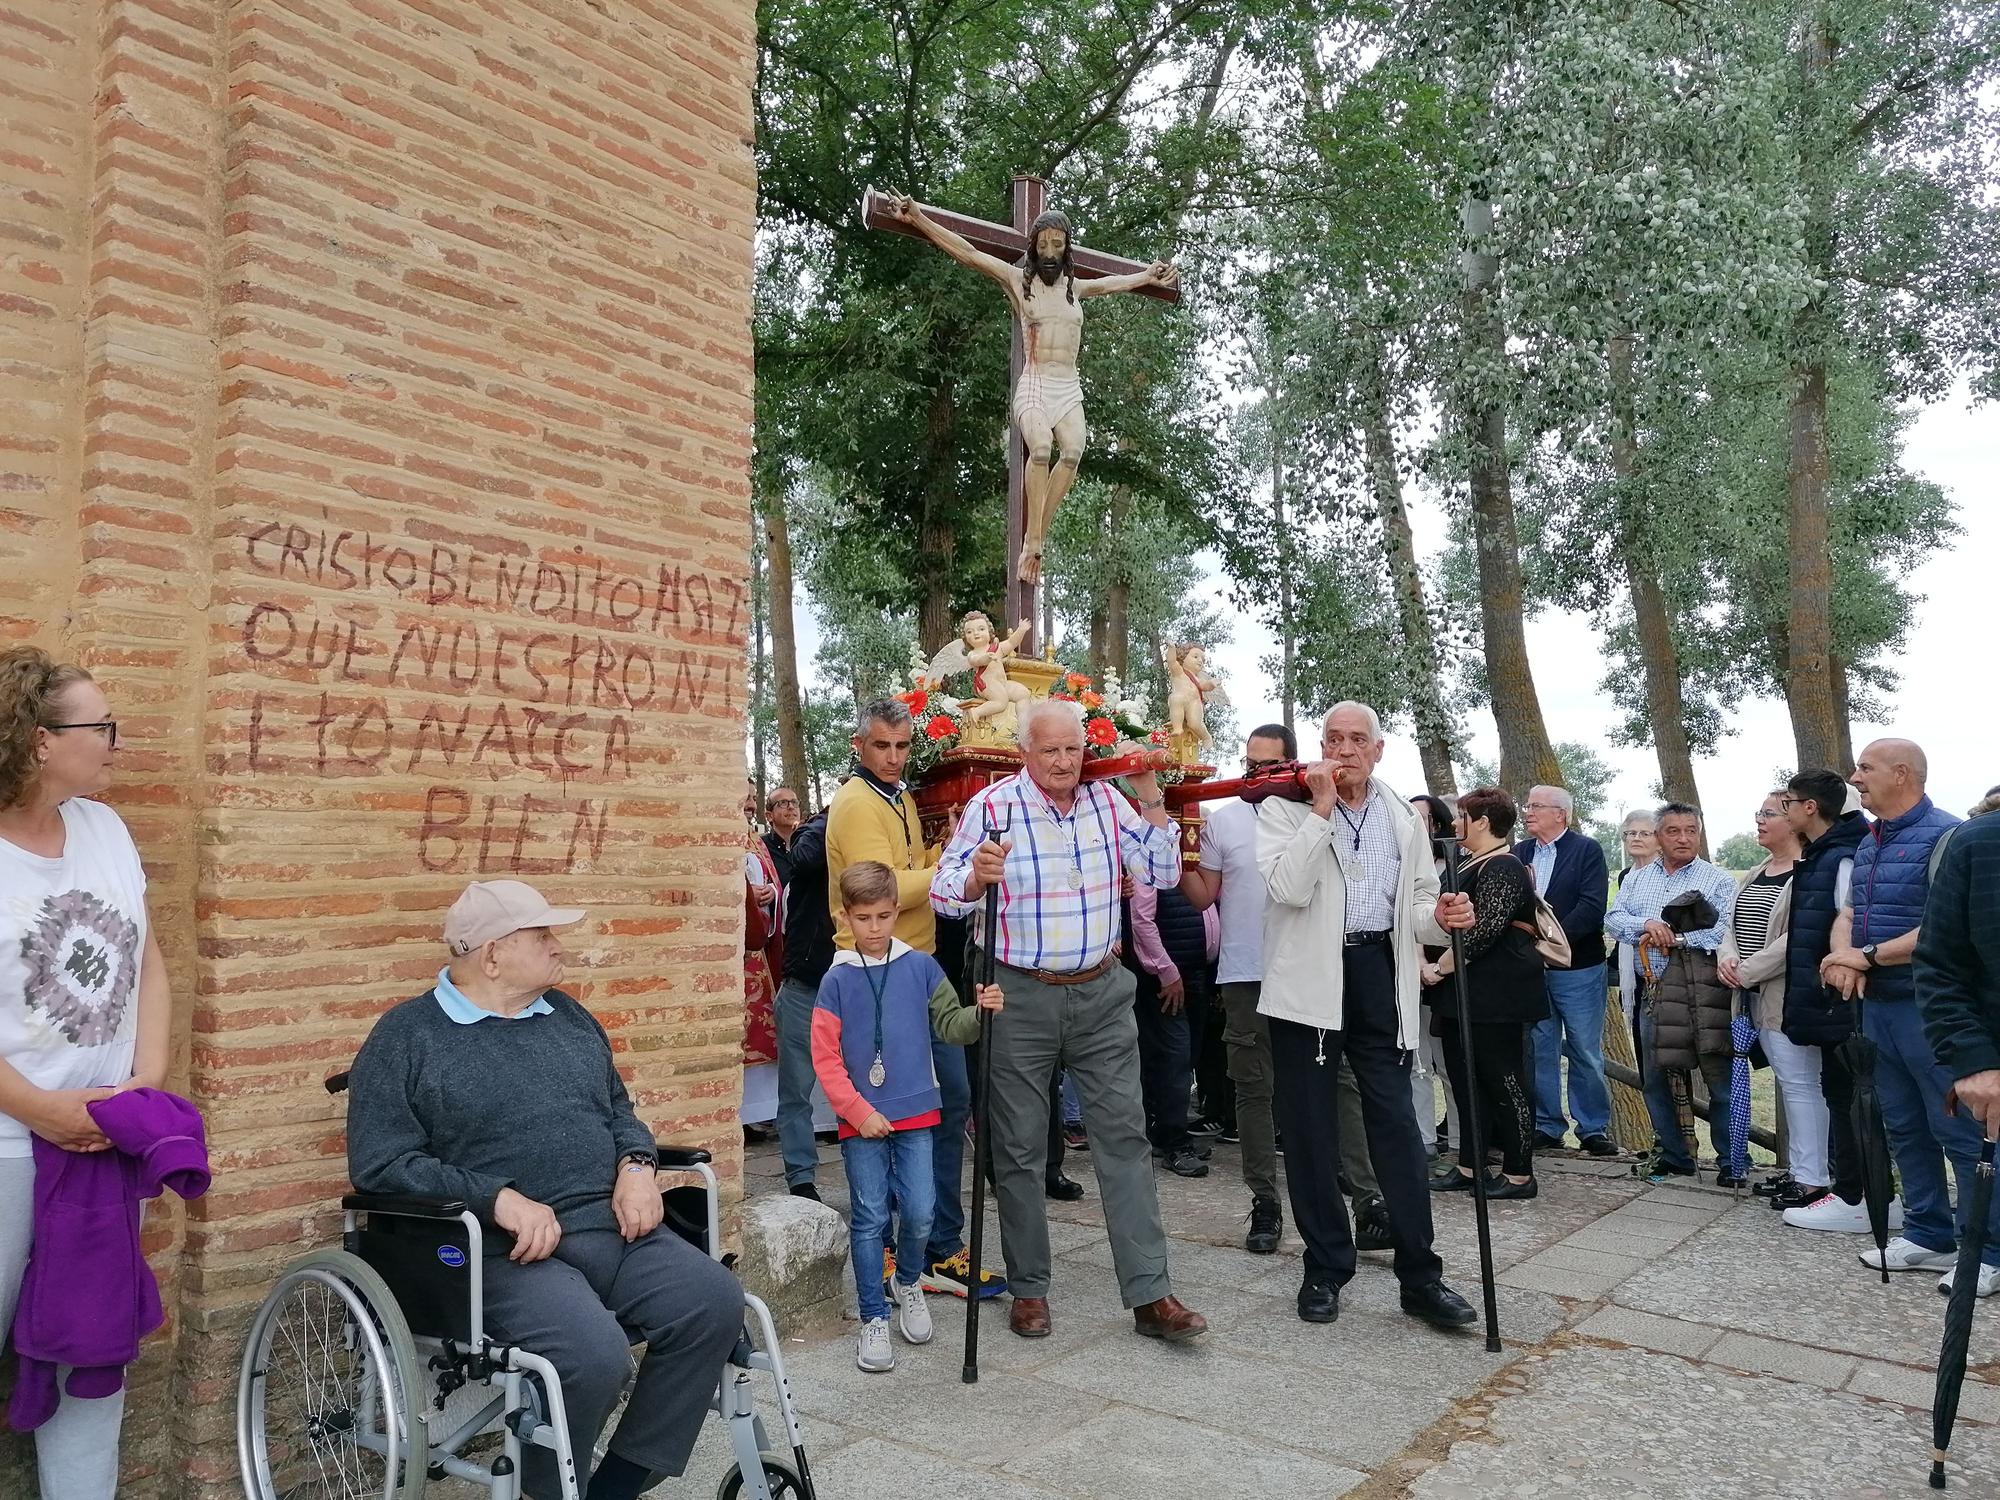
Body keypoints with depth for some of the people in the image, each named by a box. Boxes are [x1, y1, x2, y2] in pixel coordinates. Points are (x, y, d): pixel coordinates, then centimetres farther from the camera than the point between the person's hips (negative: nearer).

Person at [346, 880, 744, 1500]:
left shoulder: (568, 1015, 18)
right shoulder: (406, 1038, 0)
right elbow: (379, 1164, -8)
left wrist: (638, 1166, 2)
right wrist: (499, 1198, -18)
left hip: (617, 1227, 6)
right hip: (507, 1249, -6)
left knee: (714, 1301, -17)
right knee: (595, 1352, -31)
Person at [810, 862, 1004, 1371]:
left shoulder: (920, 967, 1)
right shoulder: (837, 980, -3)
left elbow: (951, 1024, 1)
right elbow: (825, 1058, -4)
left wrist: (980, 1011, -20)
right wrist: (860, 1112, -10)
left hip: (916, 1113, 1)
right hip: (861, 1119, -1)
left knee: (920, 1214, 2)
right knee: (869, 1220, 4)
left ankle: (909, 1283, 32)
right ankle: (874, 1318, 18)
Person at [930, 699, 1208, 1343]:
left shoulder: (1106, 800, 4)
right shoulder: (992, 805, -8)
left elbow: (1163, 873, 4)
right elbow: (943, 893, -8)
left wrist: (1149, 796, -6)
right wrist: (977, 876, -31)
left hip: (1101, 993, 3)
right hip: (1020, 998, -3)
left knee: (1125, 1136, 1)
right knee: (1019, 1148, 6)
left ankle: (1149, 1295, 7)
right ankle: (1029, 1288, 22)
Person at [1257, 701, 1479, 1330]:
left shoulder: (1405, 818, 11)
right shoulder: (1286, 809, -2)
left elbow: (1417, 903, 15)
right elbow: (1287, 887, -18)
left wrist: (1439, 916, -8)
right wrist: (1322, 808, -17)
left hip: (1380, 973, 2)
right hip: (1309, 978, -2)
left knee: (1396, 1121, 2)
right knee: (1310, 1126, 6)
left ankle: (1420, 1274, 11)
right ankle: (1325, 1268, 20)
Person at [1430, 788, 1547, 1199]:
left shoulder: (1502, 868, -14)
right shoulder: (1472, 865, 16)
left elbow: (1486, 928, -22)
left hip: (1494, 997, -10)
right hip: (1463, 995, 10)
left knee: (1503, 1081, -1)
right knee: (1466, 1080, 13)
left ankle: (1519, 1174, 9)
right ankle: (1468, 1166, 21)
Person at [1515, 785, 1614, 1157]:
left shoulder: (1587, 850, -4)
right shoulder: (1520, 852, 10)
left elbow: (1592, 906, -15)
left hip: (1577, 968, -4)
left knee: (1586, 1052, 4)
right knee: (1540, 1050, 9)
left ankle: (1594, 1129, 15)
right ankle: (1547, 1127, 18)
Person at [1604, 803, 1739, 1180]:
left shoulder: (1719, 881, 1)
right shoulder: (1636, 879, 15)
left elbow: (1725, 933, -13)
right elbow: (1613, 919, 3)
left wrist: (1679, 938, -17)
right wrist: (1646, 925, -15)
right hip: (1650, 992, 5)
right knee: (1656, 1078, 10)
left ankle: (1731, 1158, 11)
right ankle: (1672, 1154, 22)